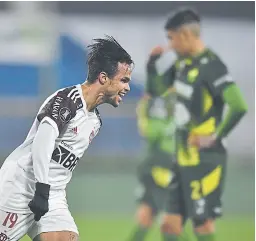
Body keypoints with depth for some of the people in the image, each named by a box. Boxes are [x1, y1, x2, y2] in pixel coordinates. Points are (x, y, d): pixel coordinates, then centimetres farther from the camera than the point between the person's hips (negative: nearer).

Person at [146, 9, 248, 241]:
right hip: (184, 160, 9)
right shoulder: (183, 63, 9)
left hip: (205, 159, -9)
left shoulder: (211, 66, -18)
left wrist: (215, 138, -20)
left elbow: (238, 106, -28)